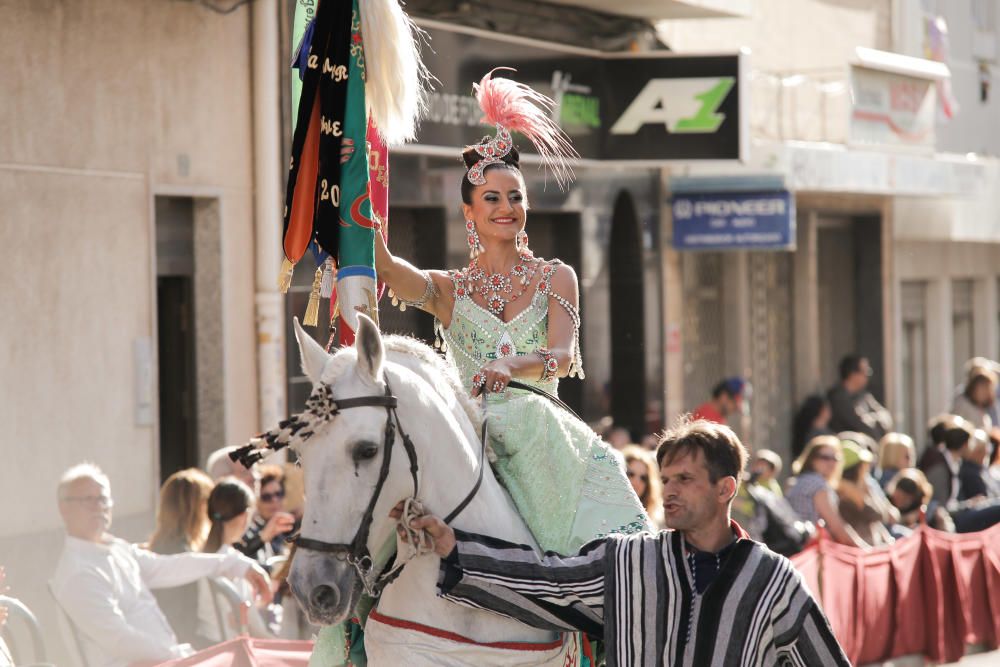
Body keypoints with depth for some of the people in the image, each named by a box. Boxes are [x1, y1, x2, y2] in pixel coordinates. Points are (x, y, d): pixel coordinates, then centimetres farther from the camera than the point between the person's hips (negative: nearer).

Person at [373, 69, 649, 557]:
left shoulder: (556, 278, 12)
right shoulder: (448, 290, 14)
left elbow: (564, 356, -5)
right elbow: (382, 265, -6)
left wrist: (512, 366, -28)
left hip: (544, 431, 0)